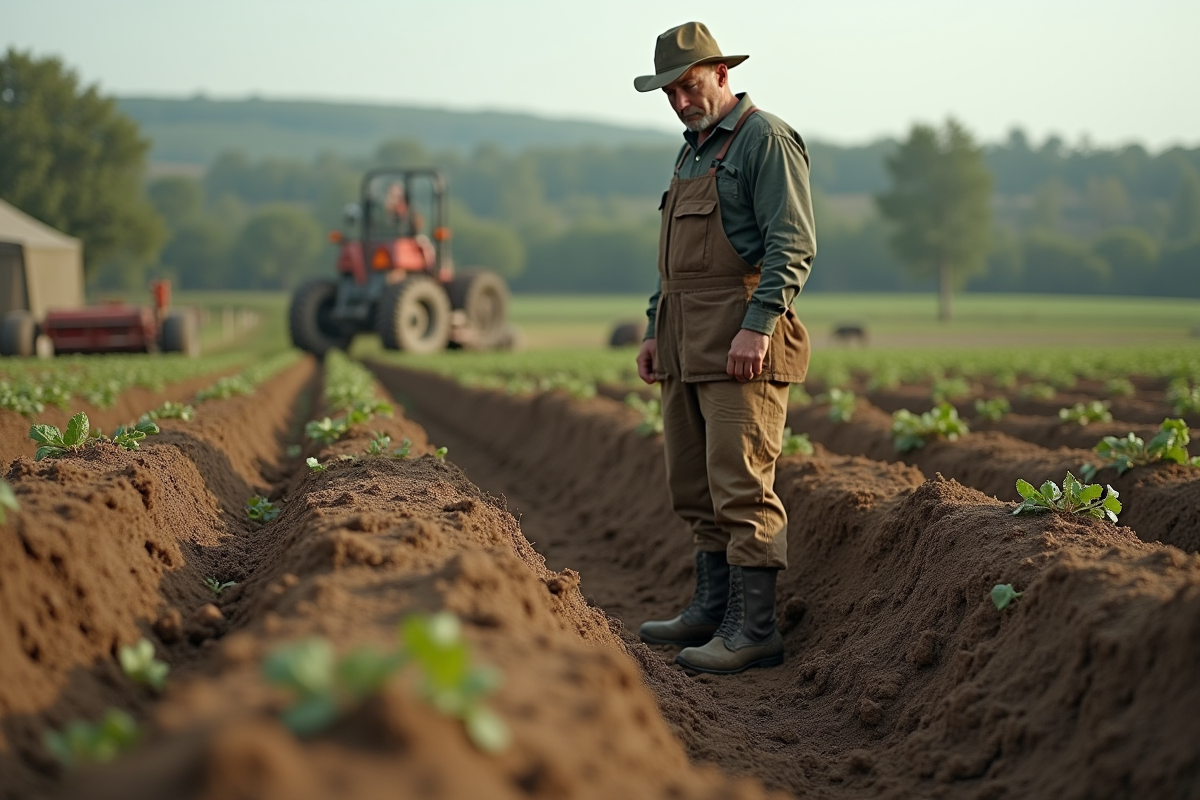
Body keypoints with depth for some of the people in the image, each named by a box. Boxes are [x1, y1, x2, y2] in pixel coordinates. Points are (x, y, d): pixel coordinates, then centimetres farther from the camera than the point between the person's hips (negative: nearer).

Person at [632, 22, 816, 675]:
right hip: (688, 342, 9)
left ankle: (753, 630, -8)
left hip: (741, 342, -9)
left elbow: (793, 244, -15)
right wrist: (655, 328, 20)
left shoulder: (765, 140, -6)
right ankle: (713, 608, 22)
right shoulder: (692, 152, 22)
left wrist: (758, 325, -23)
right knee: (693, 485, 12)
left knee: (740, 485, -11)